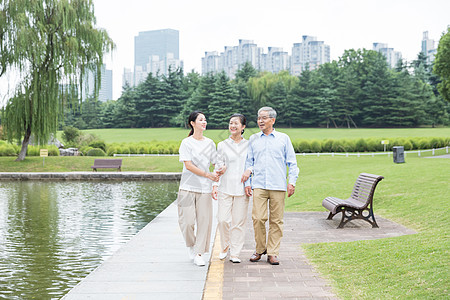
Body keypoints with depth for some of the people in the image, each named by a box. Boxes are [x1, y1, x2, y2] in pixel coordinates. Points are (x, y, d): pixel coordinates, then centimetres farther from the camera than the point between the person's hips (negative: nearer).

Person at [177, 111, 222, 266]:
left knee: (204, 221, -1)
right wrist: (208, 175, -11)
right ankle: (191, 245, 23)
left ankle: (198, 254, 10)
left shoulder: (210, 143, 12)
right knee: (187, 221, -5)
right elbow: (188, 165, -9)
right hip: (188, 187, -3)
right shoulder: (186, 142, -2)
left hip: (205, 188, 3)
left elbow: (216, 162, 17)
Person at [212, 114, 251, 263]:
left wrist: (249, 171, -7)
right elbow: (218, 166, 8)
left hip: (242, 188, 0)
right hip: (225, 188, 0)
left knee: (238, 222, 1)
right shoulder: (222, 145, 7)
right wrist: (215, 185, 1)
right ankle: (225, 247, 19)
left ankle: (235, 253, 12)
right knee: (223, 220, -6)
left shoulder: (248, 145, 7)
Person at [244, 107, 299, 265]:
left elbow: (292, 161, 9)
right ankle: (260, 249, 11)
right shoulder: (253, 139, 13)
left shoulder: (283, 138, 9)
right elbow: (248, 162, 15)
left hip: (278, 186, -1)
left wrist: (292, 181, 0)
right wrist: (247, 183, 6)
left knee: (276, 220, 0)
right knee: (258, 218, -8)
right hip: (259, 185, 1)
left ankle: (272, 253, 8)